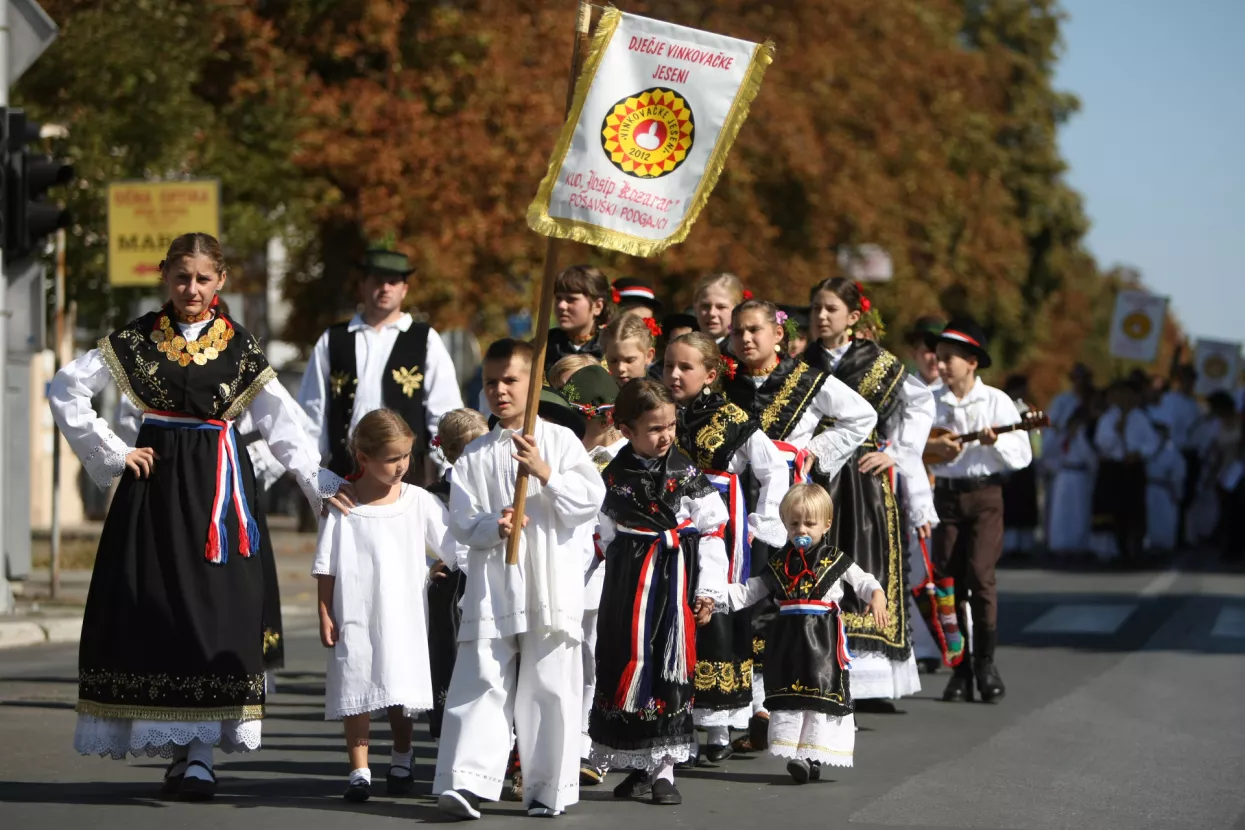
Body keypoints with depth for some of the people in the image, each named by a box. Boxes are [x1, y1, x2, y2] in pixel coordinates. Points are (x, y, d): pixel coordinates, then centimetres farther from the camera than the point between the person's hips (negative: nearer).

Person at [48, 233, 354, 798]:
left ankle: (197, 754, -5)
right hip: (156, 480, 0)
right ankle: (179, 750, 3)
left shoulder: (239, 346, 6)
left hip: (219, 487, 0)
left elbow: (281, 421, 1)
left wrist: (317, 481, -10)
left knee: (216, 608, -8)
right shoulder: (136, 338, 5)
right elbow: (66, 391, 7)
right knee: (153, 608, -4)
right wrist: (111, 453, 1)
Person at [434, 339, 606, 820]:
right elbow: (461, 521, 4)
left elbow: (590, 500, -4)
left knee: (550, 687, 2)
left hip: (551, 587, -1)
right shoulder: (475, 455, 10)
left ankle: (549, 788, 10)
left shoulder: (560, 441, 5)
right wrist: (495, 528, -15)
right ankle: (466, 781, -10)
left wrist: (545, 474, -14)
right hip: (491, 588, 1)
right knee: (481, 682, -6)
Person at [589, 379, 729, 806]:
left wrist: (709, 590, -3)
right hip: (629, 583, 0)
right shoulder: (613, 477, 1)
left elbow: (712, 530, 1)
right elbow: (600, 537, 9)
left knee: (672, 667, 0)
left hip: (677, 580, 0)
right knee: (629, 664, 1)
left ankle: (664, 768, 7)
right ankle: (638, 767, 12)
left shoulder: (686, 473, -1)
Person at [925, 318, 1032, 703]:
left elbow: (1022, 456, -1)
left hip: (984, 494, -3)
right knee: (949, 580, 1)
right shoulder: (932, 404, 6)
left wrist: (995, 442, -19)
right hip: (946, 495, 3)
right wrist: (933, 446, -10)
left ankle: (985, 663, -2)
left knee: (980, 576, -13)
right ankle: (960, 669, 8)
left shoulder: (996, 401, 0)